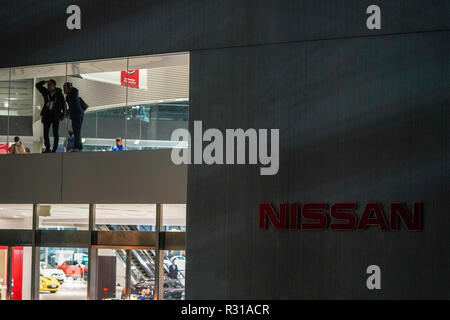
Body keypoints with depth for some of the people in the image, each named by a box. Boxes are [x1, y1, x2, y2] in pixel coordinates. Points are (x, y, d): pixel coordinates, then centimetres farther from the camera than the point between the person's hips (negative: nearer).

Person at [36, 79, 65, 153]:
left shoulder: (59, 94, -6)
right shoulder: (46, 92, 5)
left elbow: (63, 104, 1)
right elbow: (38, 85, 6)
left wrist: (63, 114, -1)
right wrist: (44, 82, -7)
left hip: (56, 116, -4)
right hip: (47, 115, 4)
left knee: (55, 133, -2)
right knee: (45, 132, 1)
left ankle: (54, 149, 1)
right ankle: (47, 148, 7)